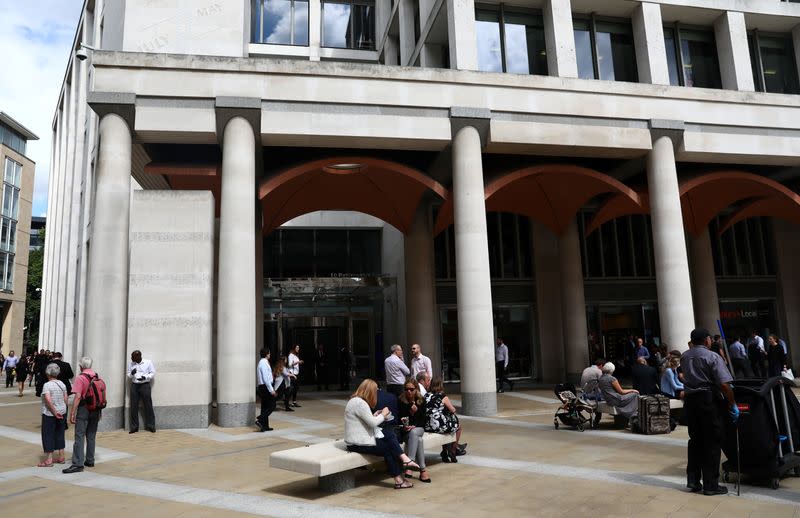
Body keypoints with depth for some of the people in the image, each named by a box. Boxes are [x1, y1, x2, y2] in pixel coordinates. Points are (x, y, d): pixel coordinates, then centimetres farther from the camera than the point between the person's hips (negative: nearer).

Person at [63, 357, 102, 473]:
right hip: (96, 409, 6)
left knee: (79, 436, -5)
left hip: (84, 409, -6)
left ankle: (78, 464, -8)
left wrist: (72, 413, -16)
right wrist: (100, 410, 20)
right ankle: (90, 461, 20)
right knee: (91, 436, 14)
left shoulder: (80, 378, -11)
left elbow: (78, 397, -18)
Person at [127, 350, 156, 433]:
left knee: (148, 406, -2)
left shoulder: (148, 362, -1)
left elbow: (153, 373, 0)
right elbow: (128, 376, 12)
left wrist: (145, 377, -16)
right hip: (134, 385, 3)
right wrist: (131, 374, -11)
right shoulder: (131, 364, 8)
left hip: (145, 385, -3)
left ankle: (151, 426, 4)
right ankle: (134, 427, 10)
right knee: (133, 407, 1)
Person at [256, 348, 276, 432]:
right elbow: (266, 378, -21)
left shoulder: (262, 362, 14)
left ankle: (265, 426, 15)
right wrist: (271, 390, -20)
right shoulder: (264, 363, -16)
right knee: (272, 405, -4)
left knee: (265, 407, 11)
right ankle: (259, 420, -11)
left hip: (261, 387, 10)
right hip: (265, 387, -10)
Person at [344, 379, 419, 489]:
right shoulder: (359, 403, -21)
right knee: (388, 448, -5)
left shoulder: (356, 400, 12)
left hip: (361, 438, 9)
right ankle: (398, 479, 4)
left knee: (390, 435, -4)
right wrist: (383, 415, -5)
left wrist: (375, 415, 6)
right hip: (358, 444, -9)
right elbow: (372, 423, -21)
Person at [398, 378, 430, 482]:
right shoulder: (401, 401, -1)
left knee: (413, 433, -36)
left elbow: (424, 419, 5)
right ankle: (422, 469, -35)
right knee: (419, 440, -33)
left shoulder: (421, 400, 4)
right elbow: (399, 419, 0)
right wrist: (405, 427, -19)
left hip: (418, 428, 1)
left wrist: (414, 426, -11)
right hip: (406, 431, -1)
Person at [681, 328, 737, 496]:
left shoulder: (684, 357, 8)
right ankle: (710, 485, 7)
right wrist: (733, 405, -7)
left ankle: (693, 481, 17)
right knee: (712, 443, 3)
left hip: (689, 400, 6)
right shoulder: (713, 357, -10)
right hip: (709, 400, -6)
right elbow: (724, 385, -16)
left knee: (695, 441, 15)